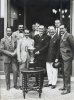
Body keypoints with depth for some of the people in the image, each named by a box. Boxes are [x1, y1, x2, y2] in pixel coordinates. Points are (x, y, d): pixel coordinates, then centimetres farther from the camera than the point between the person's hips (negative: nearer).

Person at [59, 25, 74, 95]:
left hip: (67, 57, -9)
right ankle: (65, 86, 27)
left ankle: (68, 89, 0)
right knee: (64, 73, 15)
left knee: (66, 73, -7)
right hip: (63, 57, 9)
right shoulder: (61, 37, 13)